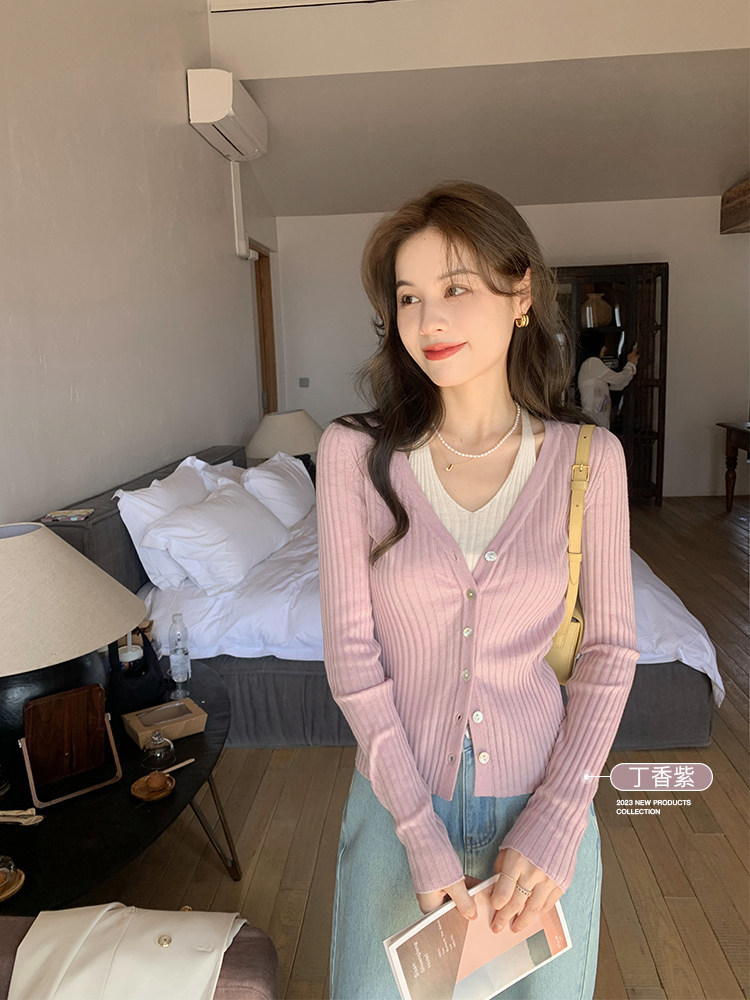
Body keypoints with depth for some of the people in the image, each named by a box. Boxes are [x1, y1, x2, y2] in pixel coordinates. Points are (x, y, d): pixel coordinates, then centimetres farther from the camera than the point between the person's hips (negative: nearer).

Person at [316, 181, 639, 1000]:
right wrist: (421, 829, -11)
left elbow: (610, 646, -5)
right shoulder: (355, 452, -12)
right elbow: (351, 650, -11)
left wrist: (557, 821, -10)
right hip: (399, 798, 0)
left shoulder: (588, 457, -9)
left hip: (543, 802, 1)